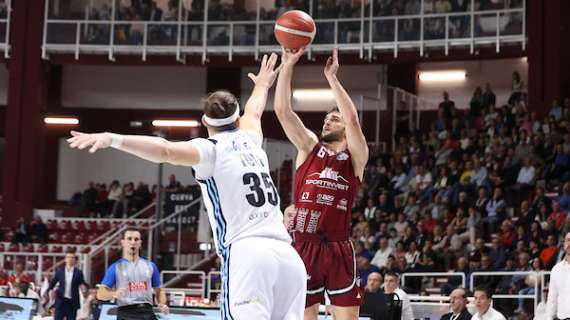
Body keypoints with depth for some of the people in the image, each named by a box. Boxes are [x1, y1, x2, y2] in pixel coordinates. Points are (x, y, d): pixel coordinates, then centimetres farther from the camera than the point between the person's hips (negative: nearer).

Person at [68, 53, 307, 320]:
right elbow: (254, 111, 47)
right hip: (287, 255, 6)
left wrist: (114, 139, -26)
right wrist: (262, 84, 69)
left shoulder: (210, 149, 5)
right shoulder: (249, 140, 23)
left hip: (247, 253, -6)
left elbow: (165, 151, -16)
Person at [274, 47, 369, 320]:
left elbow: (352, 119, -13)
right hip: (304, 247, 2)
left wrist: (331, 77, -11)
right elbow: (282, 110, 1)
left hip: (338, 249, -2)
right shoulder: (309, 148, 12)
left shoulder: (355, 157, 6)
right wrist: (287, 66, -6)